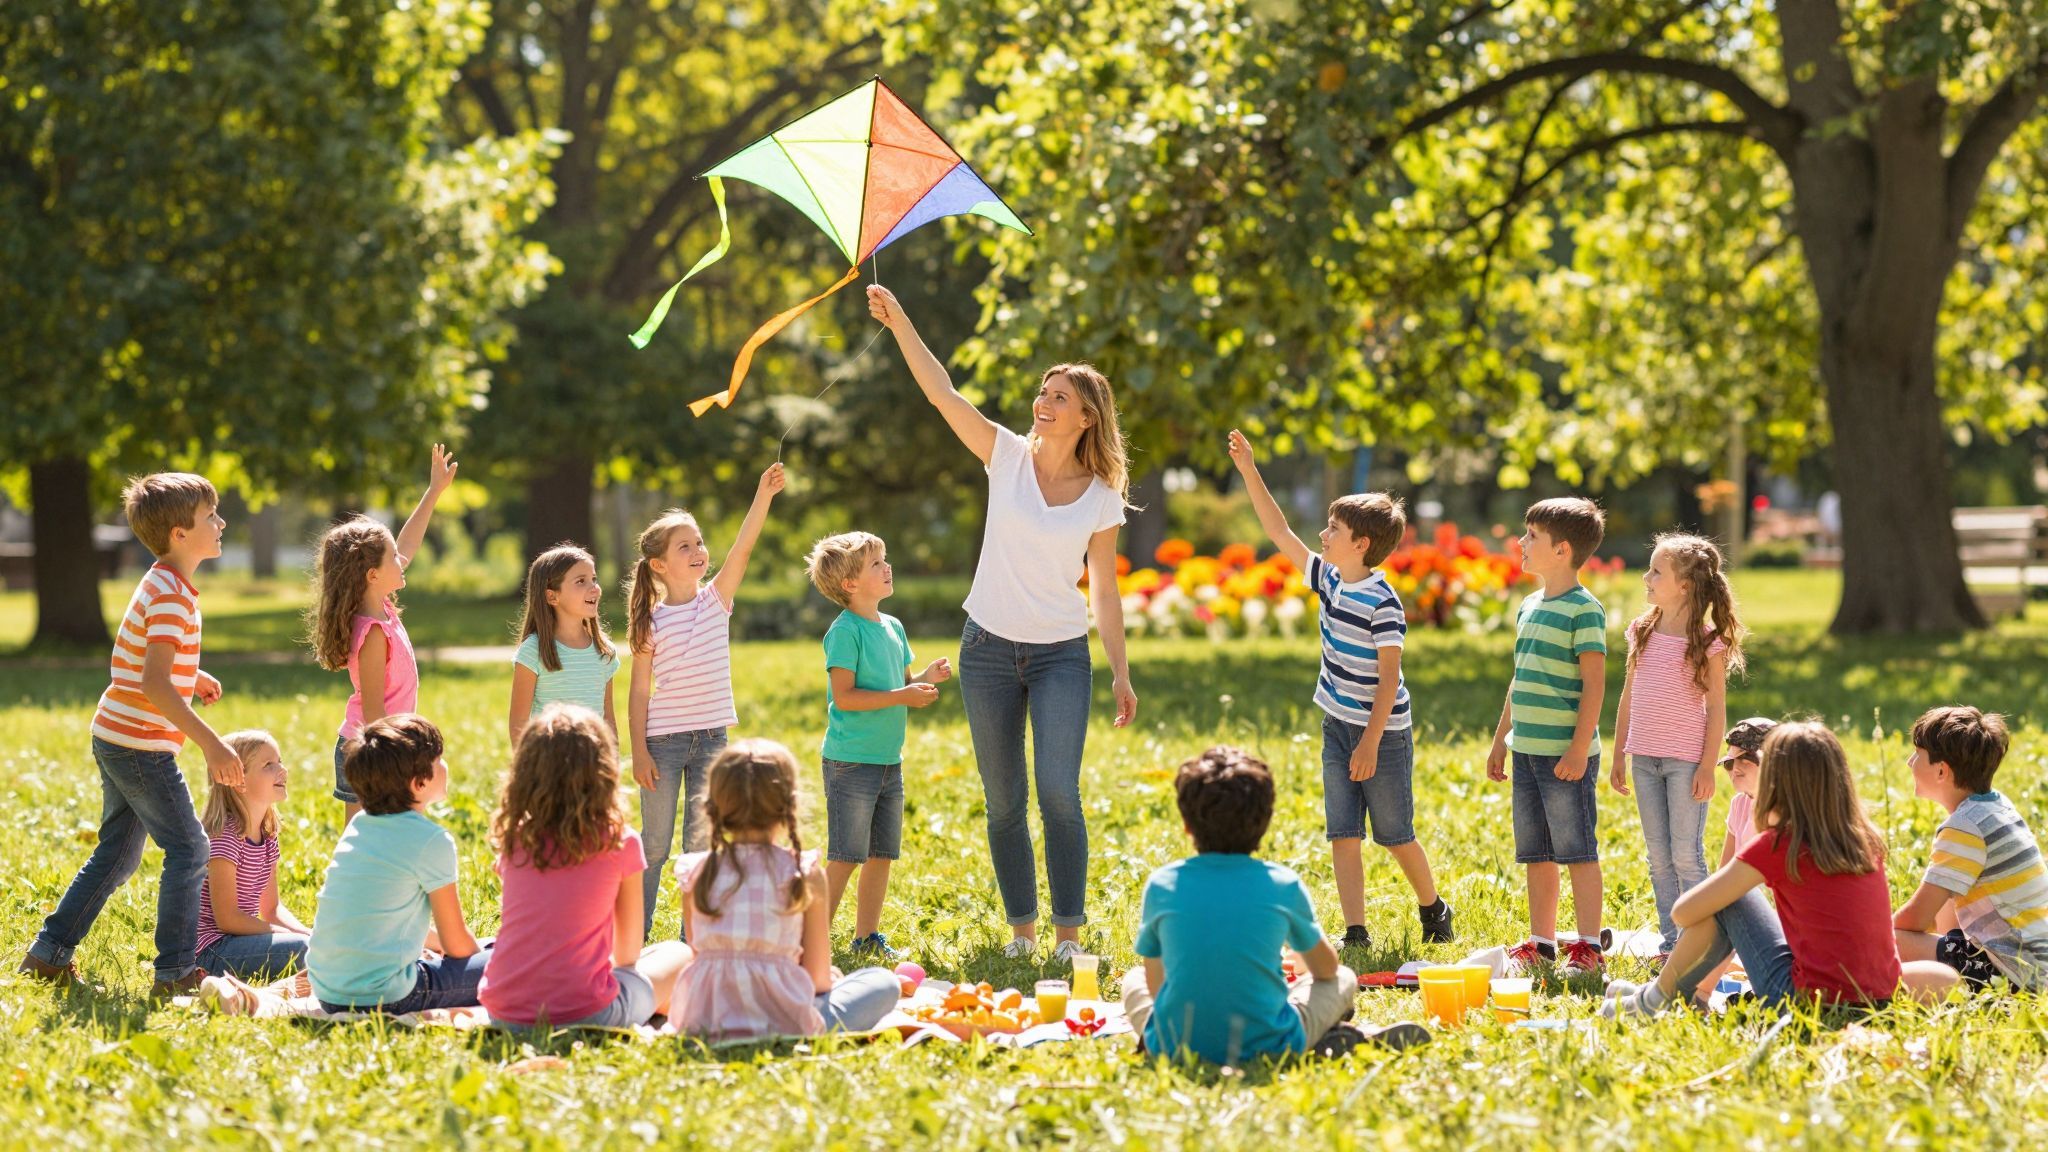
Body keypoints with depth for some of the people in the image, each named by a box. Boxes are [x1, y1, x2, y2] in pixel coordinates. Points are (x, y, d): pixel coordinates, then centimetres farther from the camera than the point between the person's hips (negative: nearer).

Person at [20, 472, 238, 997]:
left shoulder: (165, 585, 12)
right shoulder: (170, 594, -19)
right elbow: (155, 685, -29)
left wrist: (190, 676, 24)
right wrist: (209, 742, -32)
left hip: (116, 739, 10)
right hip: (141, 745, -10)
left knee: (117, 854, 17)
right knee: (188, 849, -4)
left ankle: (49, 953, 20)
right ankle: (175, 972, -3)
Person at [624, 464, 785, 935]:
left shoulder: (716, 599, 3)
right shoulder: (652, 621, -3)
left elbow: (743, 548, -12)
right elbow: (640, 690, -2)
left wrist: (764, 495, -25)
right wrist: (638, 751, -8)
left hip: (711, 737, 2)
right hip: (663, 738, -2)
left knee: (702, 842, 5)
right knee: (655, 843, 4)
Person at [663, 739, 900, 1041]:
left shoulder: (696, 874, 2)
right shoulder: (806, 876, -5)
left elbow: (699, 954, 12)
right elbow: (818, 978, 0)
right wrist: (826, 980, 25)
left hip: (701, 1023, 2)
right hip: (784, 1024, -2)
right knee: (884, 983, 16)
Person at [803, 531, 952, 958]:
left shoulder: (893, 627, 12)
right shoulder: (845, 631, -13)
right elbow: (844, 696, -20)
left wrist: (925, 680, 0)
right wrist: (901, 696, -22)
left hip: (889, 760, 8)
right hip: (851, 762, -8)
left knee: (881, 854, 11)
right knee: (845, 857, -6)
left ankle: (867, 936, 20)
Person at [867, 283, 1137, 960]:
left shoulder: (1102, 497, -2)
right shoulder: (1008, 458, -2)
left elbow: (1104, 589, 4)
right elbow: (942, 394, -12)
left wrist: (1121, 672, 3)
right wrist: (899, 323, -22)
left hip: (1061, 655, -2)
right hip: (989, 650, 2)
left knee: (1058, 791, -14)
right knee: (1003, 800, 6)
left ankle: (1069, 930, -5)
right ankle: (1022, 925, 17)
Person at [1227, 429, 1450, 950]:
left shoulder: (1382, 603, -20)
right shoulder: (1328, 580, 2)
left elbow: (1389, 679, -20)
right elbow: (1280, 533, 8)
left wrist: (1371, 743, -22)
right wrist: (1249, 471, 4)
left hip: (1383, 732, -7)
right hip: (1338, 728, 7)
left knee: (1395, 834, 7)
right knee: (1342, 834, 0)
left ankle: (1433, 909, 30)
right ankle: (1356, 933, 0)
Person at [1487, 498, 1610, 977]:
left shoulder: (1584, 609, -11)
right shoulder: (1529, 608, 14)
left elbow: (1594, 682, -15)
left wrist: (1579, 748, -19)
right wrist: (1500, 739, 21)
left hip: (1566, 754, -8)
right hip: (1527, 750, 8)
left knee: (1578, 851, -2)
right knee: (1536, 854, 13)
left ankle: (1588, 947, 2)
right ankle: (1540, 943, 20)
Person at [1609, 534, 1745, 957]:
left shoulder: (1707, 641, -9)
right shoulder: (1643, 632, 7)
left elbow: (1716, 707, -8)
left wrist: (1707, 766, -12)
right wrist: (1619, 755, 12)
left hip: (1685, 759, -6)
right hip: (1645, 758, 6)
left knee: (1687, 855, -4)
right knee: (1659, 857, 9)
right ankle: (1670, 941, 16)